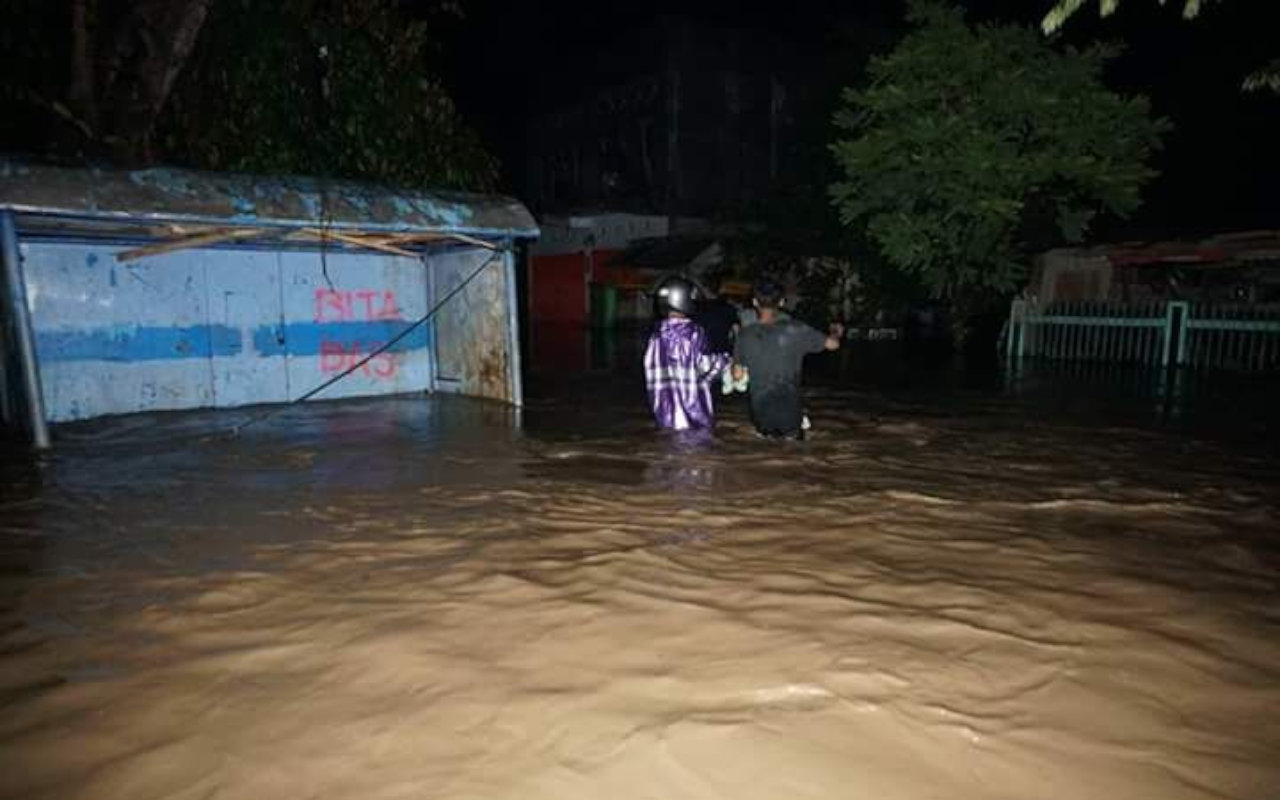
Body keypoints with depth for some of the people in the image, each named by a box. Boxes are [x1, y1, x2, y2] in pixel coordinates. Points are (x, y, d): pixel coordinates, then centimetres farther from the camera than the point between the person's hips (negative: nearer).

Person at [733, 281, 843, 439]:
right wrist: (836, 332, 20)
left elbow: (737, 375, 0)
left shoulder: (745, 335, -7)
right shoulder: (794, 330, -13)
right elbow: (832, 344, -3)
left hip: (761, 419, 2)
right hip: (789, 416, -1)